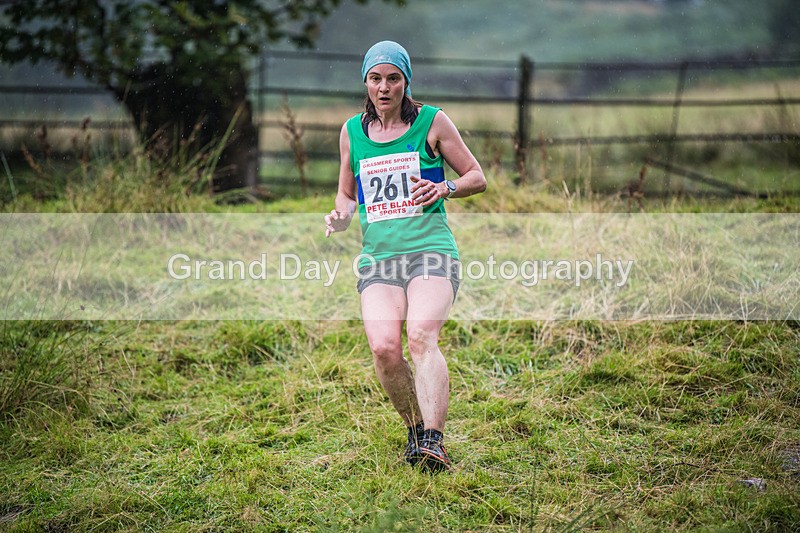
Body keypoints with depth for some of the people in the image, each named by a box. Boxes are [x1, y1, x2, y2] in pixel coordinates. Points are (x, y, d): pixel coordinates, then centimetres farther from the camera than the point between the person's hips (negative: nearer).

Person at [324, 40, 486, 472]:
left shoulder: (431, 121, 6)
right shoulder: (352, 131, 15)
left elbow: (477, 177, 12)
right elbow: (347, 193, 27)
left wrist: (444, 189, -9)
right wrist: (341, 215, 4)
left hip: (431, 248, -3)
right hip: (377, 256, 3)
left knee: (421, 336, -27)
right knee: (383, 347, -18)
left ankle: (434, 442, -31)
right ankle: (415, 430, 3)